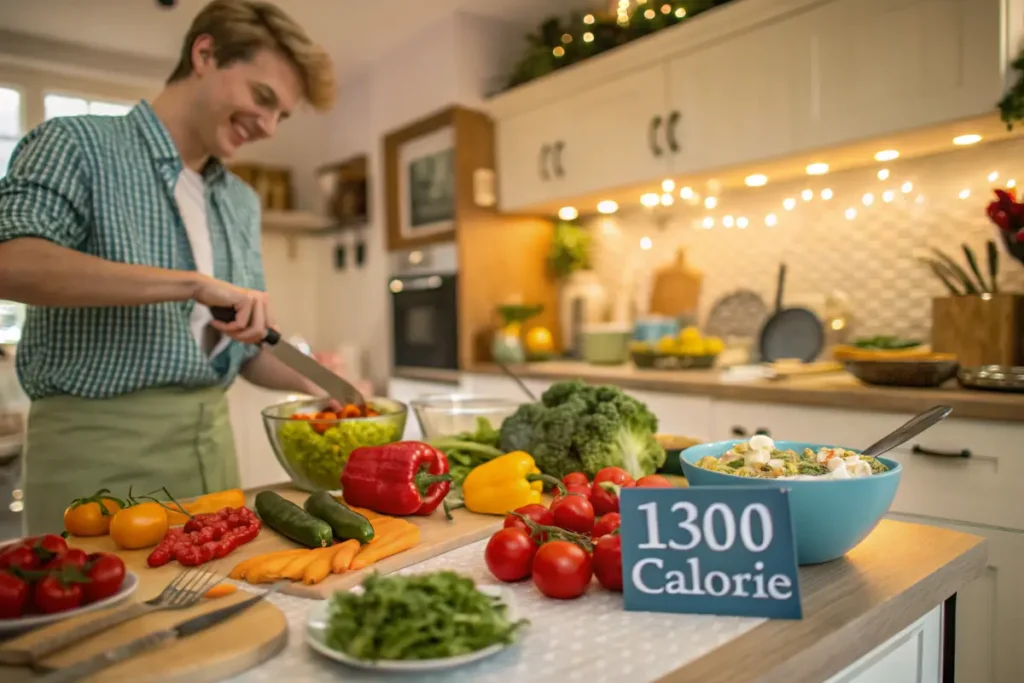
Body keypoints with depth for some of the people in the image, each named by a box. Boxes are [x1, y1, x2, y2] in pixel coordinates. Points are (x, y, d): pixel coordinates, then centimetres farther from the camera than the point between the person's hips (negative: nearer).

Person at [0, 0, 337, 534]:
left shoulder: (241, 201, 14)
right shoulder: (78, 145, -3)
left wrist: (310, 379, -3)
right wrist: (192, 283, -25)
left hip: (212, 444, 6)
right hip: (98, 445, -5)